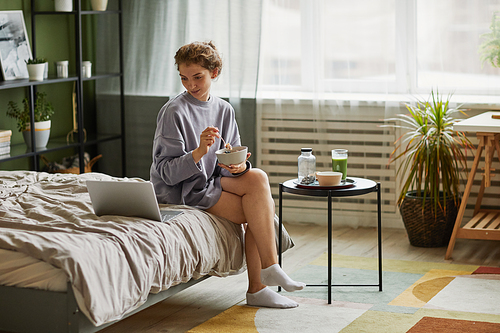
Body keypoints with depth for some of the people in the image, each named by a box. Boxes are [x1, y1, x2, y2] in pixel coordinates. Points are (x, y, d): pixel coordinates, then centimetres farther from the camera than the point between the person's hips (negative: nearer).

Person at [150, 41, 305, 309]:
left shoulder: (223, 110, 7)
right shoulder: (174, 112, -13)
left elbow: (233, 157, 9)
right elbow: (168, 173, -17)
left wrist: (240, 165, -16)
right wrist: (199, 152, -33)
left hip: (211, 180, 6)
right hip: (179, 191, -6)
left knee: (257, 178, -20)